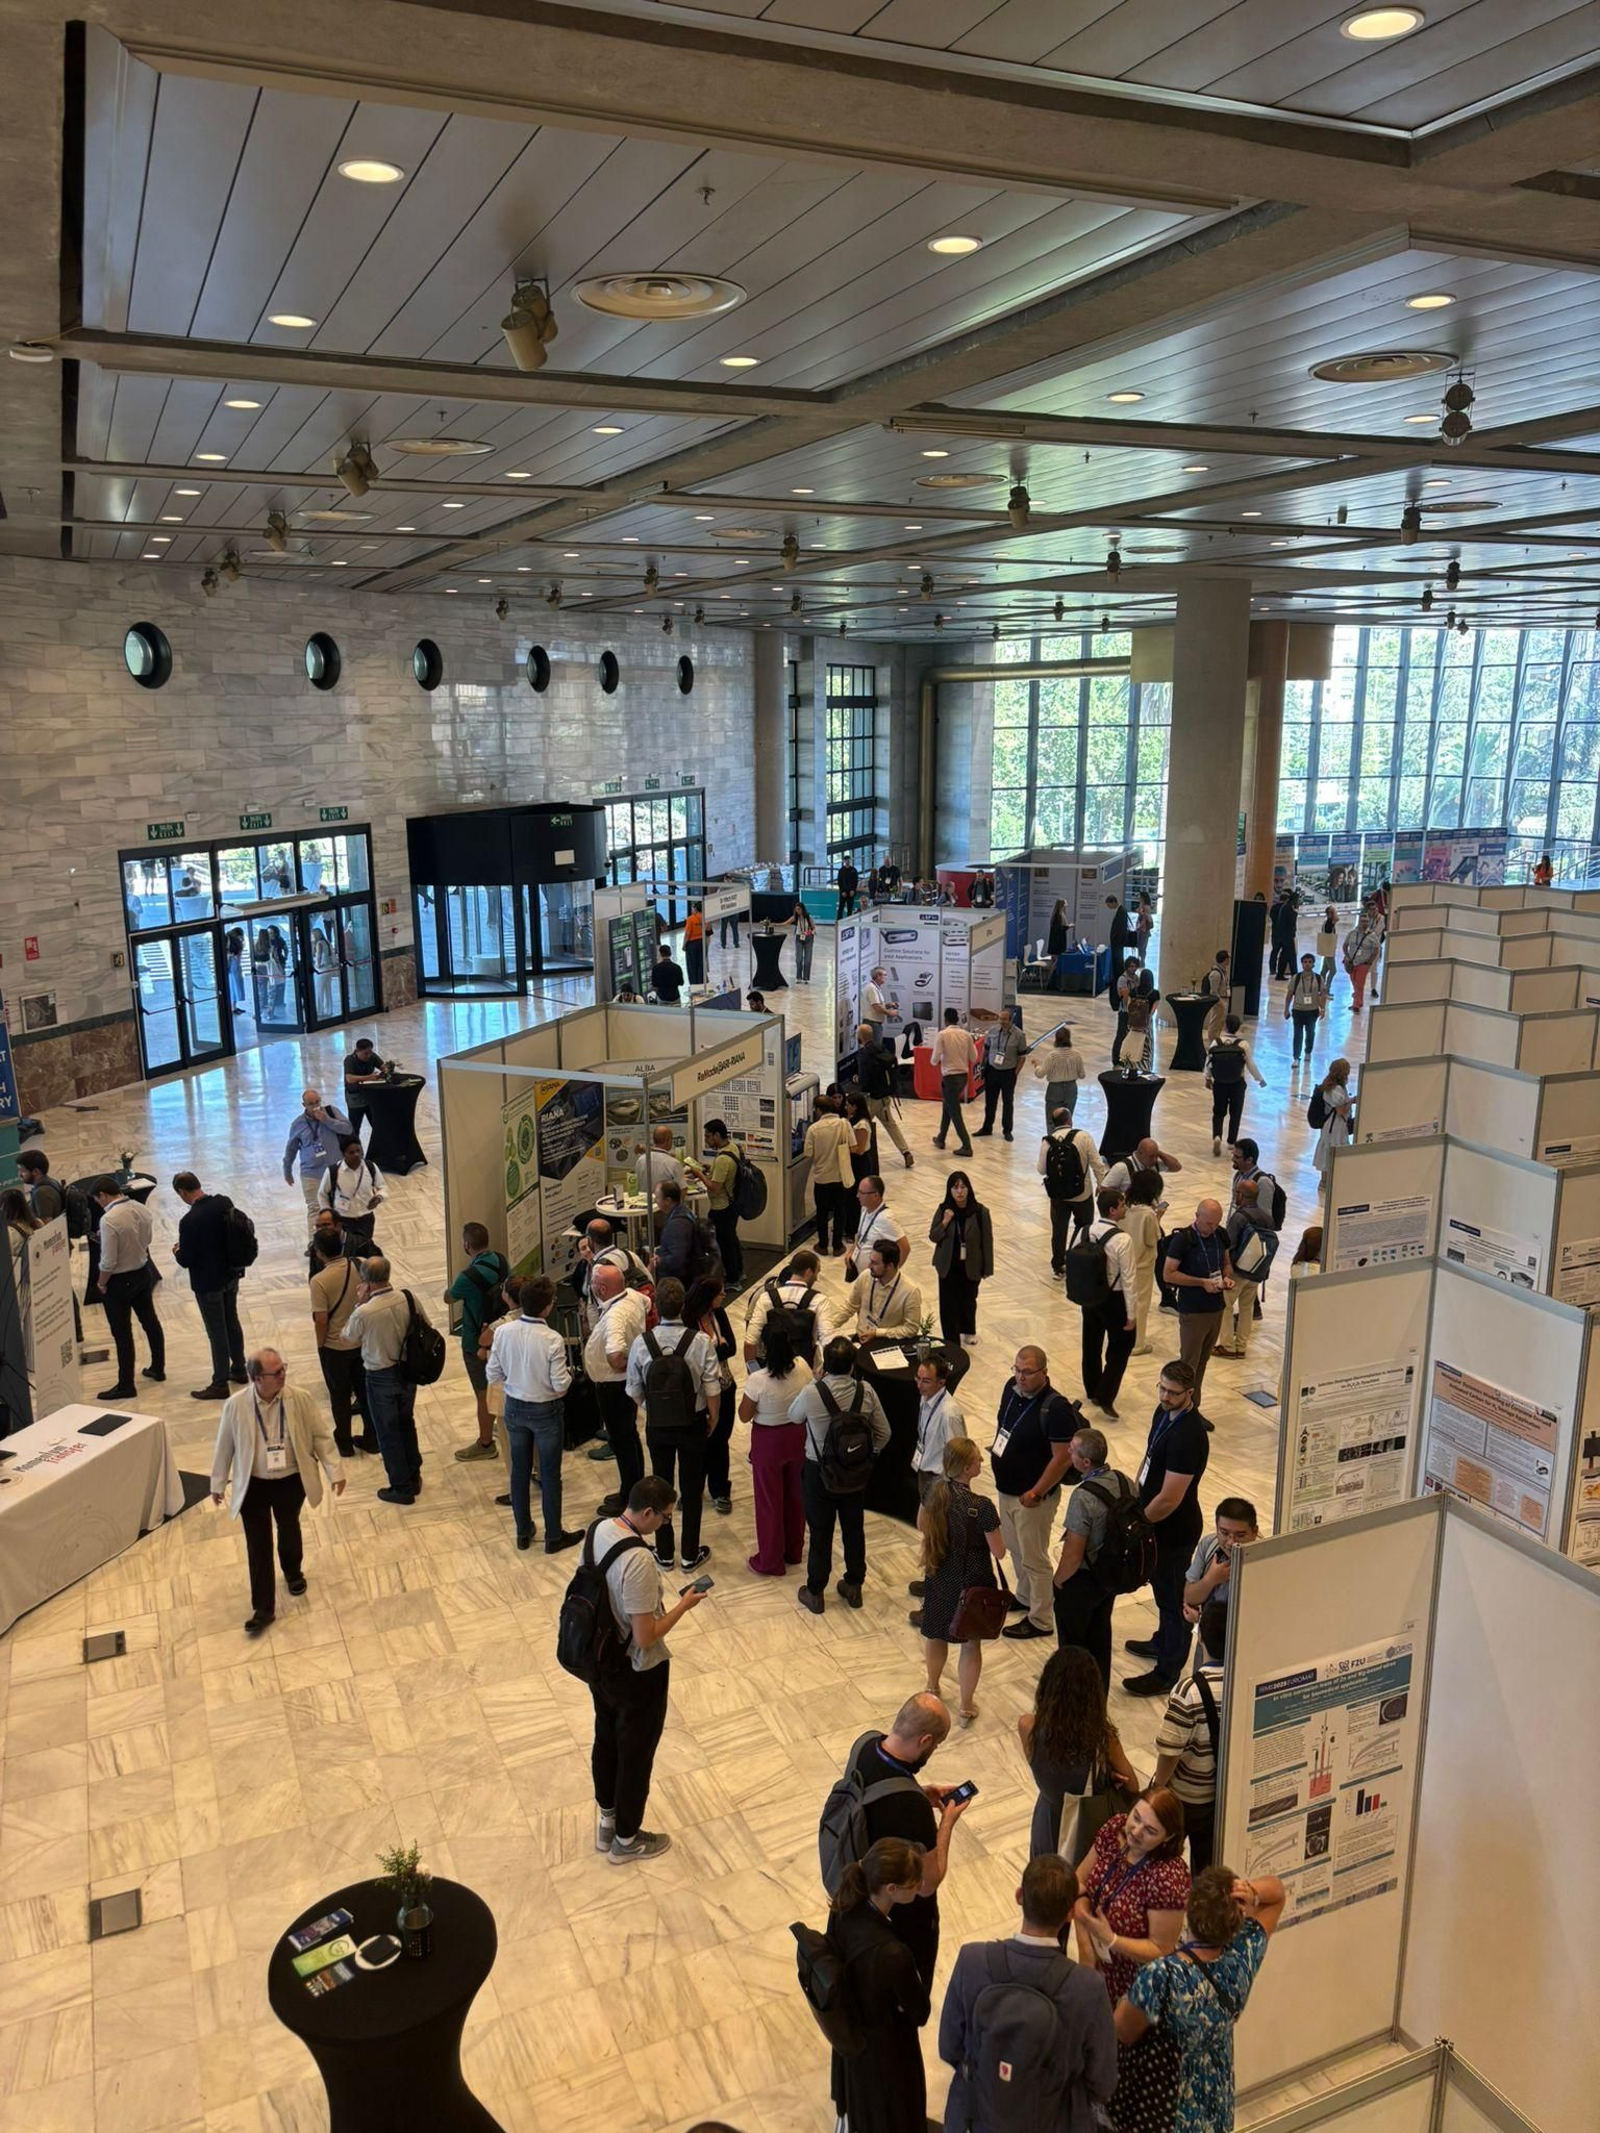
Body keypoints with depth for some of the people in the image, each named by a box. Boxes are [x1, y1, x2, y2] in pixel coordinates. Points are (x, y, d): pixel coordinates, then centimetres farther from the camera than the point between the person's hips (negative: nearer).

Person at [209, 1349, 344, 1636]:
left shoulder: (300, 1399, -17)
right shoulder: (236, 1405, -18)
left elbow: (321, 1436, -8)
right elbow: (224, 1446, -4)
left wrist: (334, 1472, -9)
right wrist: (218, 1483, 5)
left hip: (291, 1482, 1)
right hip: (253, 1485, -1)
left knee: (289, 1530, 23)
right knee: (258, 1545, 5)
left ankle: (293, 1572, 53)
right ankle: (263, 1608, 18)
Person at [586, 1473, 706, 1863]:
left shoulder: (597, 1530, -10)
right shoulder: (640, 1561, -35)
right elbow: (645, 1638, -29)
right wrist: (684, 1605, -16)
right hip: (637, 1674, -8)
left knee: (605, 1740, 26)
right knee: (636, 1754, 15)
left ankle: (606, 1821, 48)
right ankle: (626, 1839, 36)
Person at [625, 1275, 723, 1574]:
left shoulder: (641, 1344, -16)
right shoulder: (701, 1342, -20)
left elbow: (635, 1392, -5)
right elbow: (713, 1389, -14)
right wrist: (713, 1418, 4)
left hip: (656, 1425, 1)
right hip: (693, 1423, -1)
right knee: (692, 1487, 15)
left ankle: (664, 1553, 30)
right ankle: (691, 1555, 26)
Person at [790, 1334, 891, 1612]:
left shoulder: (812, 1394, -24)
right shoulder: (866, 1392, -15)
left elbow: (793, 1416, -1)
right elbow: (883, 1433, -5)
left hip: (819, 1474, -3)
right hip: (856, 1473, 3)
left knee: (820, 1533, 12)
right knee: (854, 1529, 20)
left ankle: (815, 1593, 27)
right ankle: (853, 1588, 36)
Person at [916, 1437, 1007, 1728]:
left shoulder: (934, 1491, -14)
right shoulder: (982, 1507, -29)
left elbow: (921, 1526, 3)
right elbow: (999, 1552, -19)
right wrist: (995, 1524, -3)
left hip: (938, 1578, 5)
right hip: (972, 1584, -5)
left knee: (936, 1635, 25)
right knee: (971, 1643, 15)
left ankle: (933, 1689, 48)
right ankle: (965, 1708, 28)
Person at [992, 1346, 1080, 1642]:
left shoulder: (1056, 1408, -27)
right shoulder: (1012, 1389, -3)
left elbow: (1063, 1457, -25)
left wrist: (1035, 1493, -22)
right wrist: (996, 1448, 6)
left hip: (1033, 1496, -8)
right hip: (1006, 1489, 8)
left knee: (1034, 1559, 7)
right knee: (1016, 1549, 25)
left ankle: (1040, 1620, 23)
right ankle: (1024, 1597, 47)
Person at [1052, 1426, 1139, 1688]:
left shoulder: (1083, 1497, -33)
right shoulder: (1126, 1482, -12)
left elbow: (1073, 1556, -28)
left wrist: (1058, 1581, -10)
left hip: (1083, 1579, -7)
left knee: (1072, 1640, 17)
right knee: (1100, 1632, 27)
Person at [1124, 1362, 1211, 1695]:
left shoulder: (1188, 1436, -33)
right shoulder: (1165, 1412, -4)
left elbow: (1169, 1499, -30)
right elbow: (1150, 1457, 11)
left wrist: (1139, 1522, -16)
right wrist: (1137, 1500, 10)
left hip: (1174, 1530, -9)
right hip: (1158, 1522, 9)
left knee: (1172, 1597, 9)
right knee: (1162, 1587, 28)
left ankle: (1167, 1673, 25)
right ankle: (1163, 1642, 50)